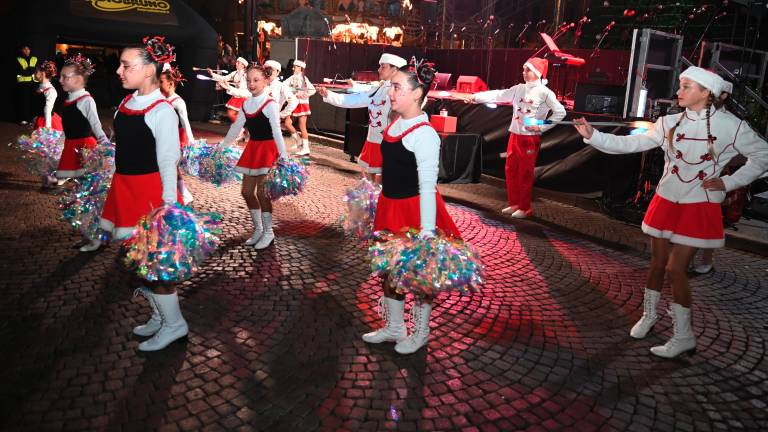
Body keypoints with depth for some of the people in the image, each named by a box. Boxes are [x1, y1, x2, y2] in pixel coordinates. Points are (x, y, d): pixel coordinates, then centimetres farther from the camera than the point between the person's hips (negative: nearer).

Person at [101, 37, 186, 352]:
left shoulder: (161, 112, -16)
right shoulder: (127, 102, 8)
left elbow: (168, 163, -17)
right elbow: (123, 149, 15)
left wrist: (169, 206, -17)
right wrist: (117, 189, 19)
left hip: (150, 192, -8)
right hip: (125, 189, 8)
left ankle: (174, 323, 17)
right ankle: (160, 316, 32)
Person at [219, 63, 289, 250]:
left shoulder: (269, 104, -14)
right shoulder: (246, 104, 6)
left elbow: (277, 132, -19)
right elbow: (235, 128, 15)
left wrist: (283, 156, -24)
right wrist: (221, 148, 20)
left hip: (268, 149, -7)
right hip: (253, 148, 7)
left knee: (262, 192, -5)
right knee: (247, 192, 9)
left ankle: (268, 233, 10)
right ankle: (258, 229, 24)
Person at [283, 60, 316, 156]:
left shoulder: (303, 78, -9)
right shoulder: (292, 78, 8)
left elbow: (312, 90, -19)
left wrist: (302, 95, -19)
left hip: (302, 104, -6)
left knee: (302, 127, -3)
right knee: (287, 123, -2)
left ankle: (305, 148, 5)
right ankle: (298, 140, 19)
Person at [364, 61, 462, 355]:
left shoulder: (424, 134, -21)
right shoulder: (395, 124, 4)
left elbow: (428, 186, -24)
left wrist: (427, 232, -26)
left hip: (414, 210, -8)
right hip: (390, 206, 8)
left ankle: (421, 332, 32)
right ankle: (393, 327, 38)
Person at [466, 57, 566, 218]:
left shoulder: (545, 92, -7)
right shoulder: (519, 88, 8)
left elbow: (560, 112, -6)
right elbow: (498, 95, 3)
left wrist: (541, 127, -12)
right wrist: (476, 97, -5)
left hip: (531, 138, -6)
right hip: (515, 135, 6)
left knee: (525, 173, 0)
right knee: (510, 170, 11)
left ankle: (525, 208, 13)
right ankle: (514, 203, 26)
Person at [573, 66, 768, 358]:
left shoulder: (731, 126, -9)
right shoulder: (670, 123, -2)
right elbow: (632, 143, -6)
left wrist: (729, 182, -8)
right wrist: (593, 136, -16)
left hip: (699, 207, -3)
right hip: (666, 202, 4)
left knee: (675, 268, -6)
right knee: (657, 262, 13)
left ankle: (683, 335, 12)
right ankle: (649, 315, 34)